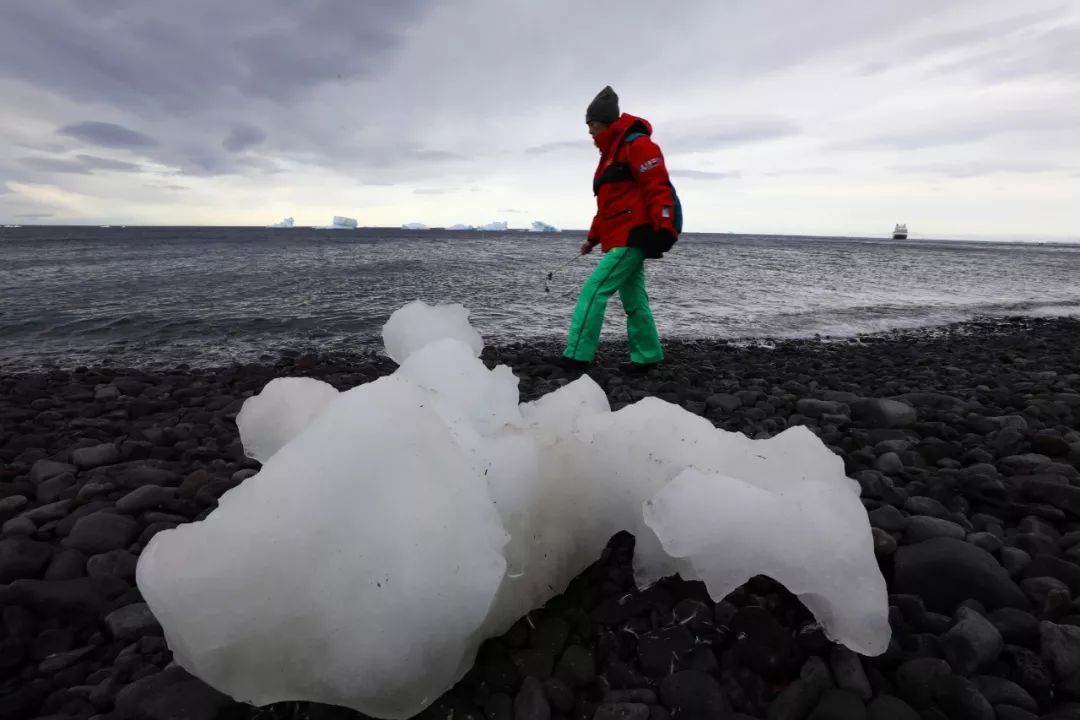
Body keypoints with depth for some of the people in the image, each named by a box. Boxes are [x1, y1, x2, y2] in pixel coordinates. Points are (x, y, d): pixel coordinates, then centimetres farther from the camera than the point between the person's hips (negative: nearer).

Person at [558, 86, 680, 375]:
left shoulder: (636, 144, -8)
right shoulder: (610, 153, 23)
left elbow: (658, 188, -17)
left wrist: (664, 229, -25)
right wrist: (593, 238, 22)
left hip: (633, 237, -10)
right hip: (622, 238, 10)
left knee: (594, 290, -14)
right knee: (633, 298, 10)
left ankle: (577, 356, -13)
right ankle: (647, 356, 18)